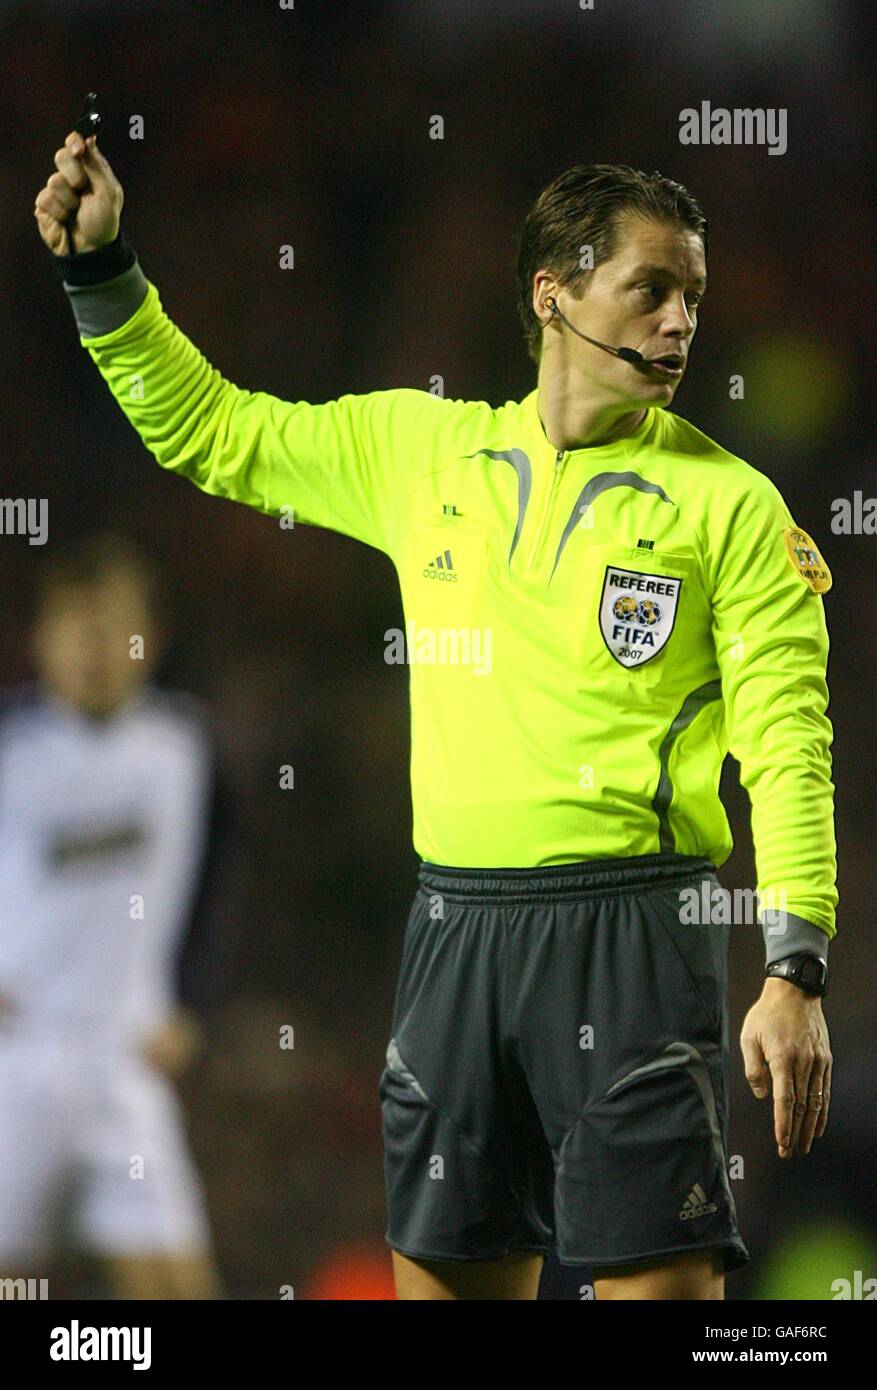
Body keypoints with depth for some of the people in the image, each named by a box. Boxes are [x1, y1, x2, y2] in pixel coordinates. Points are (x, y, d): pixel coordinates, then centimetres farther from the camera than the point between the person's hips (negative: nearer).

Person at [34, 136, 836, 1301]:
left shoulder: (731, 504, 1)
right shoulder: (420, 450, 13)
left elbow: (788, 745, -4)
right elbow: (211, 435, 24)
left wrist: (796, 971, -14)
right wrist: (101, 268, 15)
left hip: (633, 934, -4)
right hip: (455, 927, 4)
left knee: (659, 1278, -11)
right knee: (445, 1268, 7)